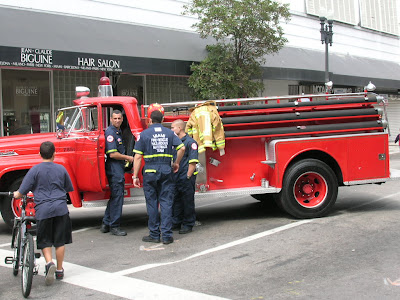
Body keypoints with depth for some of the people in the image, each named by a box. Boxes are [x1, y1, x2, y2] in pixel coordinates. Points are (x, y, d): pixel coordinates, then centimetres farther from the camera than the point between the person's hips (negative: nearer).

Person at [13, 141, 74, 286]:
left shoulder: (35, 170, -3)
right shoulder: (61, 169, 6)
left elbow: (21, 193, -4)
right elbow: (68, 189, 18)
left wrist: (16, 194, 19)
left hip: (43, 210, -2)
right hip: (61, 208, 2)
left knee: (44, 241, 10)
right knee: (60, 241, 12)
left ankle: (49, 263, -13)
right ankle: (59, 270, 18)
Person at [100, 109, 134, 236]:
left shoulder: (118, 132, 18)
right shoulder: (110, 133, -14)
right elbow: (112, 154, -21)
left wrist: (126, 159, 18)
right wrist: (128, 158, -11)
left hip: (119, 168, 10)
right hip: (114, 169, -10)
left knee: (115, 196, 14)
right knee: (117, 196, -7)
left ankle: (106, 224, 22)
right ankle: (114, 226, 0)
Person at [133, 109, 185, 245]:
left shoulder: (144, 134, 3)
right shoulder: (169, 133, 8)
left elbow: (138, 157, -1)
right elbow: (182, 148, -2)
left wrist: (135, 176, 1)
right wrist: (176, 163, 12)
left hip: (150, 171, -1)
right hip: (166, 170, 2)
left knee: (152, 203, 6)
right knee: (166, 203, 4)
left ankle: (154, 235, 11)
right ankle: (167, 235, 3)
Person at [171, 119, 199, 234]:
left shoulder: (190, 142, -9)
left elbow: (193, 161, -14)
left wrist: (188, 176, -17)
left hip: (186, 178, -7)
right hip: (174, 178, 8)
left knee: (188, 202, 2)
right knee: (175, 201, 13)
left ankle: (188, 224, 10)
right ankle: (176, 223, 24)